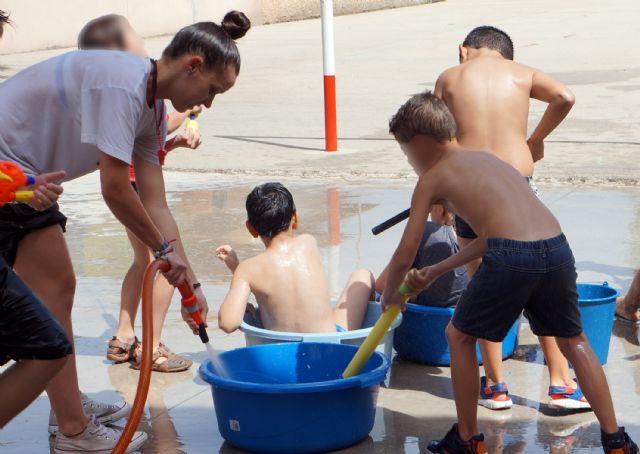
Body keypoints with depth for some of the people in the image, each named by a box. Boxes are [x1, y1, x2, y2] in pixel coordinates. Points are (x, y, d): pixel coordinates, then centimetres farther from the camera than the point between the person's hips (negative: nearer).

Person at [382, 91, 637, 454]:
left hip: (510, 259, -6)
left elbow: (406, 254, 11)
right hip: (557, 248, 6)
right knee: (574, 341, 24)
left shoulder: (432, 179, 11)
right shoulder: (486, 159, 31)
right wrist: (437, 272, 43)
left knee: (460, 337, 17)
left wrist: (390, 295, 31)